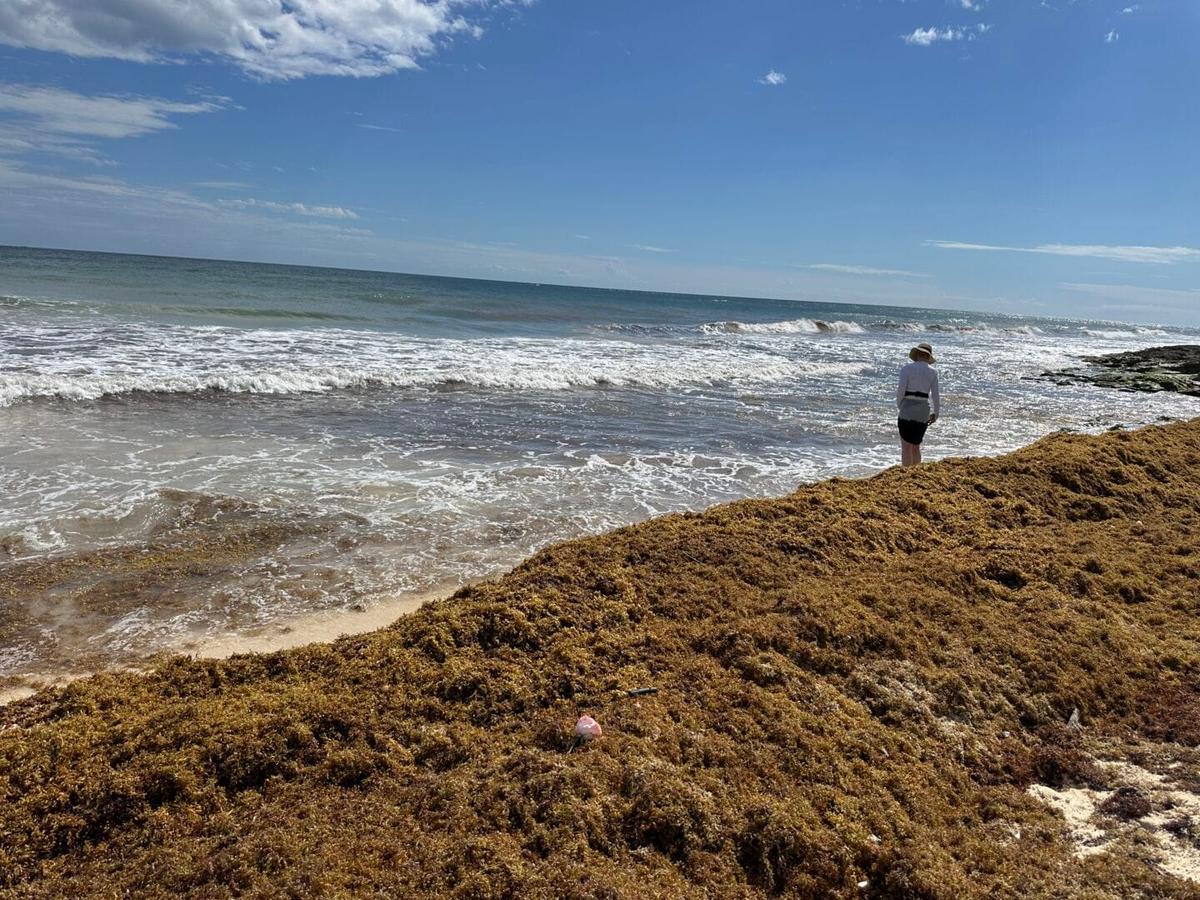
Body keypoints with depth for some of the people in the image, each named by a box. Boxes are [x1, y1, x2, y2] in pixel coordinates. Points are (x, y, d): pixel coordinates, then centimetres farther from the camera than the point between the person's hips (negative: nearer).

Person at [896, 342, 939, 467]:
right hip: (924, 411, 4)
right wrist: (936, 413, 14)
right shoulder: (932, 372, 5)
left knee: (906, 446, -1)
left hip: (908, 409, -4)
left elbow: (901, 390, -10)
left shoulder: (907, 369, -5)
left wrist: (899, 405, 6)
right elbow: (935, 395, 4)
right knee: (916, 447, 15)